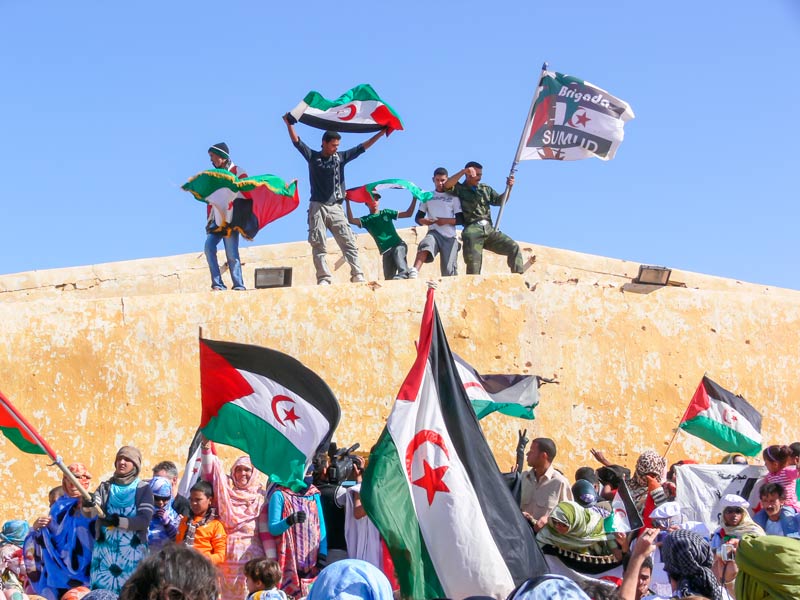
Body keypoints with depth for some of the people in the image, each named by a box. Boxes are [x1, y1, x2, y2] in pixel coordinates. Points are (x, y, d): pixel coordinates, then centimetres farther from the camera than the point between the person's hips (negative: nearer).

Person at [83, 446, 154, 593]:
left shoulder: (143, 489, 2)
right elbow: (91, 513, -5)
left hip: (132, 552, -2)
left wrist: (118, 521, -22)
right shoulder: (105, 487, 9)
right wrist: (86, 506, -28)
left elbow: (144, 520, -9)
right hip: (104, 550, 2)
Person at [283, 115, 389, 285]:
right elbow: (296, 141, 3)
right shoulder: (313, 157, 7)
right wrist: (289, 124, -7)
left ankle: (357, 275, -13)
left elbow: (362, 147, 14)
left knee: (349, 243, -8)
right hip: (317, 207, -2)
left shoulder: (341, 157, 13)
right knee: (319, 246, -6)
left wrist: (381, 133, 12)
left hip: (336, 208, 2)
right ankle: (324, 278, -10)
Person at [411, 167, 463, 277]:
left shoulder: (453, 198, 13)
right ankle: (414, 272, -55)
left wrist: (446, 221, -11)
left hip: (450, 236, 1)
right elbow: (418, 218, 17)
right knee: (425, 246, -35)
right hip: (433, 233, -1)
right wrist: (424, 221, -7)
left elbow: (461, 220, 6)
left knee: (449, 271, -7)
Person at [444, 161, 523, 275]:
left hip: (489, 229, 4)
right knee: (473, 264, -15)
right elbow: (447, 185, -10)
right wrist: (463, 171, -16)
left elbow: (499, 201, 19)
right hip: (472, 231, -4)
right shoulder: (460, 189, 9)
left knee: (514, 248, -10)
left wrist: (509, 188, 3)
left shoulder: (485, 189, 25)